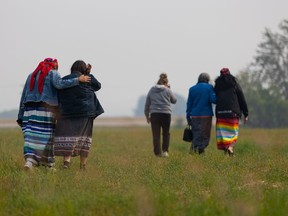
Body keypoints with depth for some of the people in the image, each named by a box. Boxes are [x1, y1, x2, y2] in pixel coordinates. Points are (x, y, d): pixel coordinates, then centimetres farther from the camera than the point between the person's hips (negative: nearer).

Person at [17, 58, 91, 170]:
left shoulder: (32, 75, 21)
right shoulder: (53, 74, 4)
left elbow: (24, 97, 17)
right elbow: (59, 84, -18)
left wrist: (21, 116, 17)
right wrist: (78, 80, -13)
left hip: (30, 110, 4)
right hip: (47, 110, -4)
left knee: (31, 137, -5)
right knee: (46, 138, 3)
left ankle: (29, 160, -24)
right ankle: (48, 164, 6)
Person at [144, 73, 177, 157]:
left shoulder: (151, 90, 8)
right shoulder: (167, 90, 0)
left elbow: (147, 104, 12)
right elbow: (174, 100, 15)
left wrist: (147, 115, 21)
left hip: (154, 114, 1)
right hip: (166, 114, -1)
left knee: (156, 135, 3)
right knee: (166, 133, 14)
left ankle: (158, 152, 1)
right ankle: (165, 150, 3)